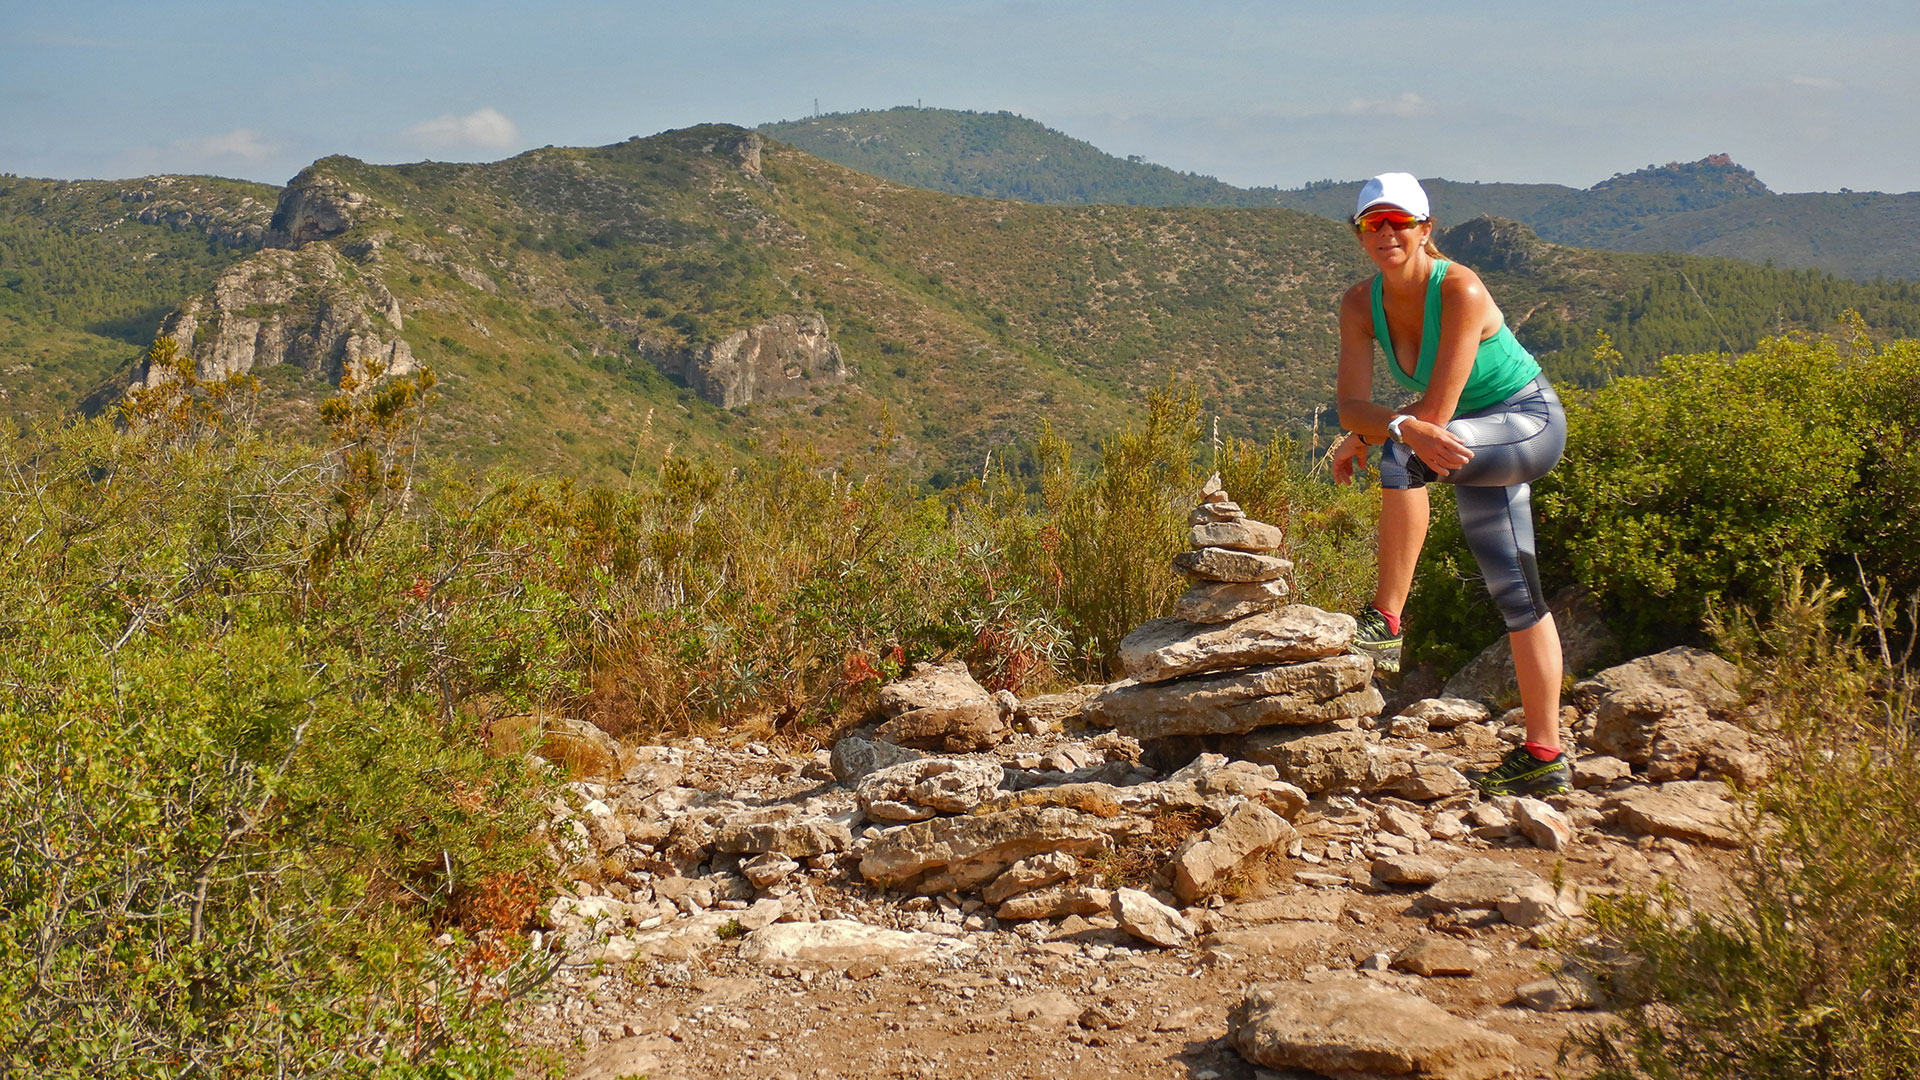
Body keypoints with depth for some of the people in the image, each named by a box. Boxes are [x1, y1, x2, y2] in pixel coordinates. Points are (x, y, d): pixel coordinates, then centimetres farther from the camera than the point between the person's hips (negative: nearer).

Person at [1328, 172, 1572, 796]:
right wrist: (1410, 428, -34)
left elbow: (1437, 408, -29)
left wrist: (1369, 439, -20)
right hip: (1478, 442, 7)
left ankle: (1387, 620, -25)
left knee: (1401, 456, -33)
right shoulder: (1360, 304, -8)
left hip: (1531, 424, -7)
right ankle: (1545, 757, 18)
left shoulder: (1460, 291, -27)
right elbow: (1351, 405, -17)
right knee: (1515, 594, 10)